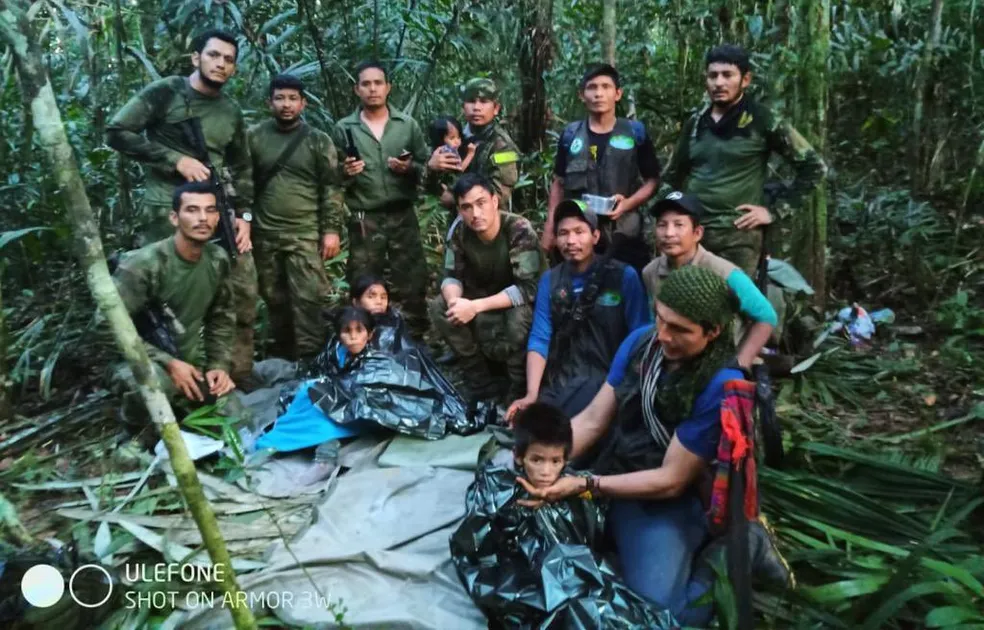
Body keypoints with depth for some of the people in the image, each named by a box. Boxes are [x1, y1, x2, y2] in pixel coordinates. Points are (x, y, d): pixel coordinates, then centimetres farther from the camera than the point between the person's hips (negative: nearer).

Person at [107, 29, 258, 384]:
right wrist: (177, 159, -13)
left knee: (243, 293, 4)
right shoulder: (165, 93, -1)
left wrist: (244, 215, 7)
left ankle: (239, 376, 17)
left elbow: (242, 168, 19)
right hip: (167, 212, -5)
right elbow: (116, 132, -6)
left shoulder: (232, 113, 16)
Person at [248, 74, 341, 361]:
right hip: (264, 235, 2)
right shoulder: (254, 137, 5)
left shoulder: (319, 140, 2)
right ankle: (282, 355, 25)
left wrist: (331, 230, -6)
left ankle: (309, 359, 1)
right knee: (274, 299, 11)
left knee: (307, 299, -7)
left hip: (305, 234, -2)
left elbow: (329, 189, 1)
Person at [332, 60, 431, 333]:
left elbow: (427, 168, 8)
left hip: (403, 217, 1)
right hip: (364, 221, 0)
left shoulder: (408, 125, 6)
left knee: (411, 285, 4)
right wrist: (346, 173, -15)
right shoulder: (344, 128, 4)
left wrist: (410, 168, -12)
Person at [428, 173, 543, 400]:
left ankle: (520, 388, -11)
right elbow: (451, 277, -7)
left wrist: (476, 306, -38)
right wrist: (455, 301, -32)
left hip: (518, 303, -5)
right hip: (482, 299, 5)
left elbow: (528, 289, -33)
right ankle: (479, 380, -5)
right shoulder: (459, 232, -14)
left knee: (518, 316, -38)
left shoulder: (519, 230, -29)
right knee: (439, 308, -18)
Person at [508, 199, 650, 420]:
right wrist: (531, 395, -11)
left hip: (608, 378, -4)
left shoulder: (624, 276, -2)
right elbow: (540, 339, 2)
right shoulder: (549, 280, 9)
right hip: (559, 381, 4)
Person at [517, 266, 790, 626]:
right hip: (615, 479, 7)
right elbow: (592, 420, -3)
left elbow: (671, 481, -20)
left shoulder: (722, 387, -25)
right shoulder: (640, 342, -7)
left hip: (668, 503, -6)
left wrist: (584, 487, -26)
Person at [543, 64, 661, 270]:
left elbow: (652, 180, 6)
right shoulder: (570, 135, 8)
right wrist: (549, 228, 6)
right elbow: (559, 183, 13)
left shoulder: (635, 132, 3)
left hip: (623, 236, -1)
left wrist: (629, 203, -13)